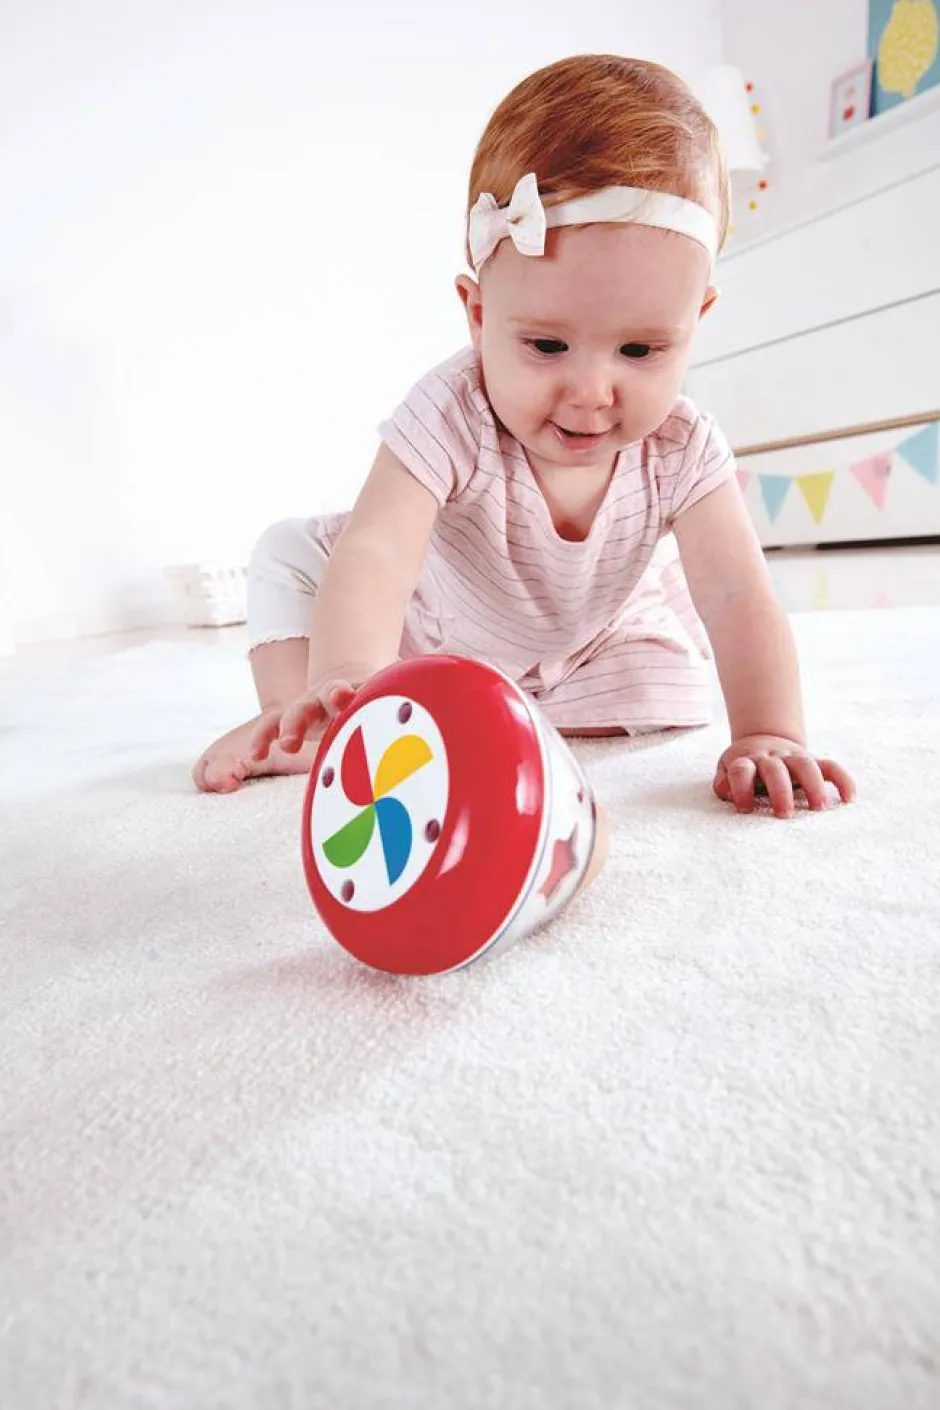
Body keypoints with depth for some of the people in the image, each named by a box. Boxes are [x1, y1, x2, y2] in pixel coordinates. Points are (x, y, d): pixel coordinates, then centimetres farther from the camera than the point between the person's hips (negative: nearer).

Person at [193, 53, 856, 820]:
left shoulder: (681, 449, -29)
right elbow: (374, 556, -52)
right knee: (291, 551, -14)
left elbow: (737, 597, -32)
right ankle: (290, 718, -6)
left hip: (592, 638, 3)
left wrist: (769, 735, -45)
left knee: (670, 696, -17)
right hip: (432, 622, -2)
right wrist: (347, 678, -70)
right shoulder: (449, 418, -38)